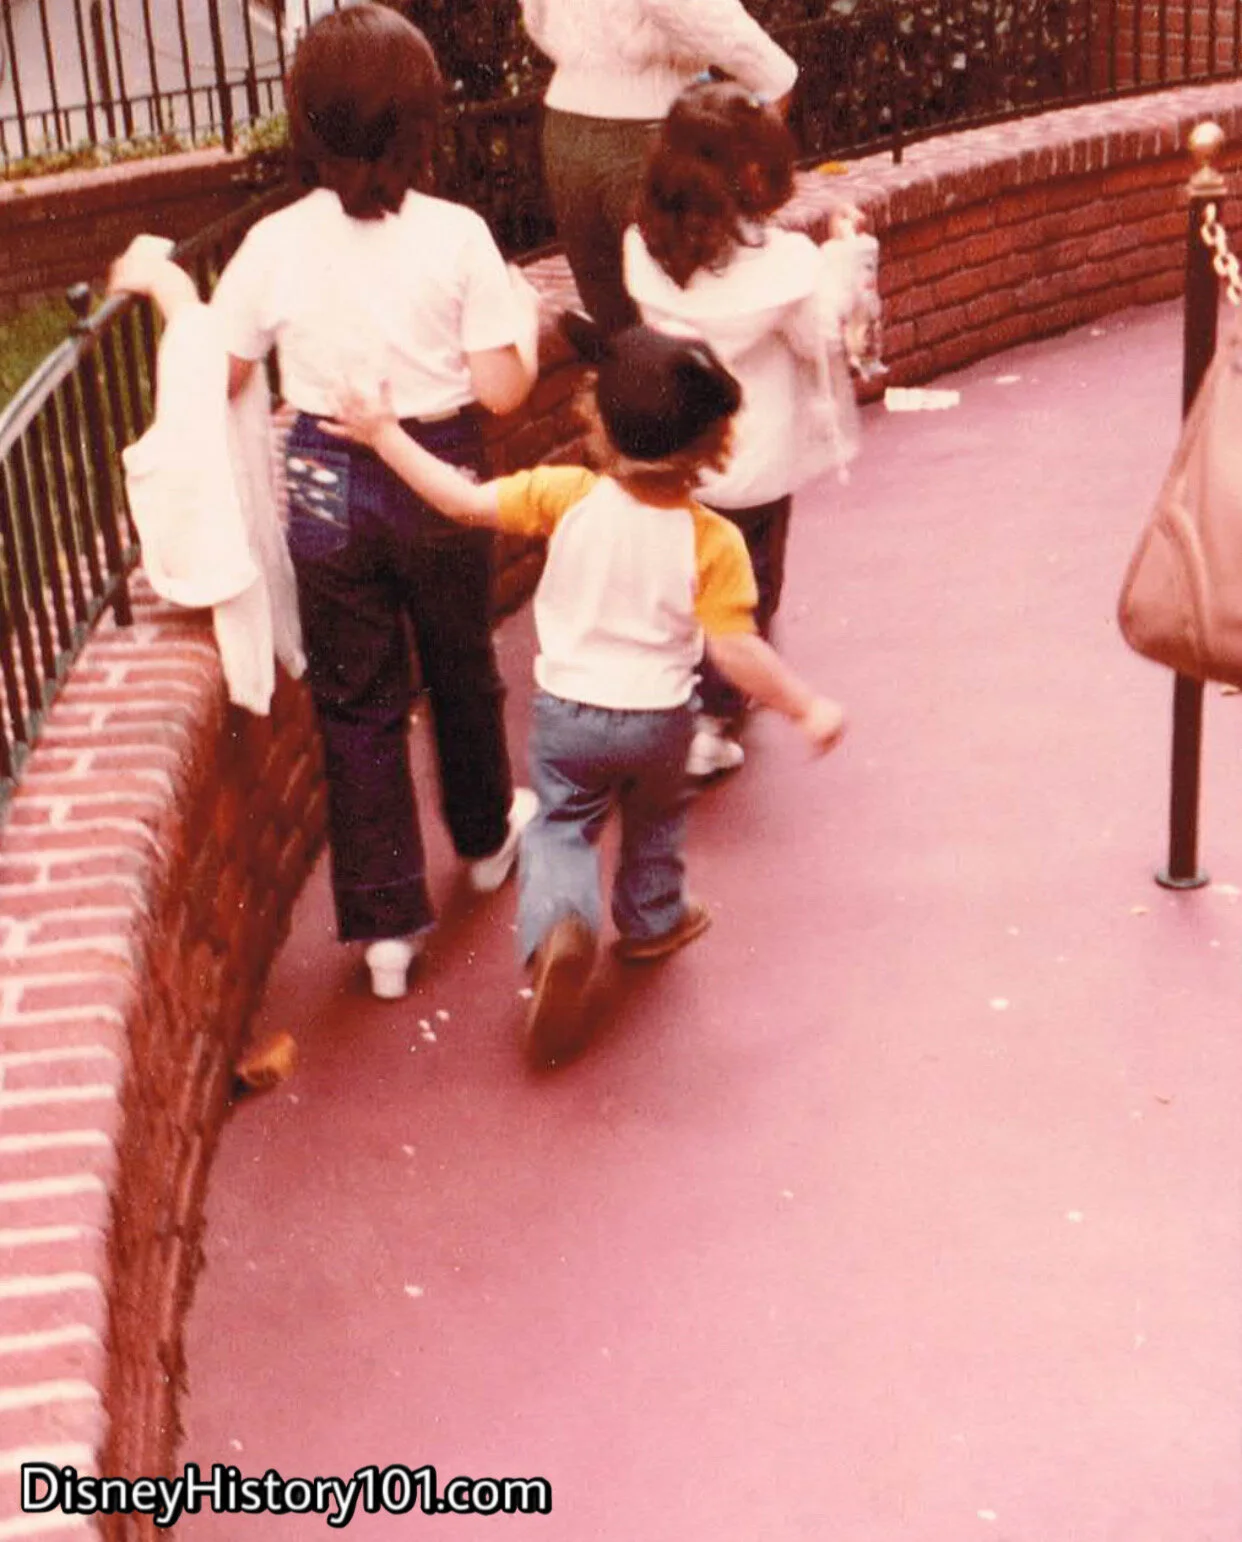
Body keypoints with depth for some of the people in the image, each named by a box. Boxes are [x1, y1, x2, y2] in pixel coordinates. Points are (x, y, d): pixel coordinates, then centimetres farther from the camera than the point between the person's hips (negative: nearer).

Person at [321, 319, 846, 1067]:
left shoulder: (567, 497, -17)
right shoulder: (713, 541, -19)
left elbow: (466, 500, -14)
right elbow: (737, 649, -22)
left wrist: (386, 435, -5)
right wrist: (807, 708, -10)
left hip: (567, 712, 0)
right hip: (659, 719, 1)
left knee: (561, 828, 12)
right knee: (655, 822, 28)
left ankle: (559, 927, -16)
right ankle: (652, 919, 47)